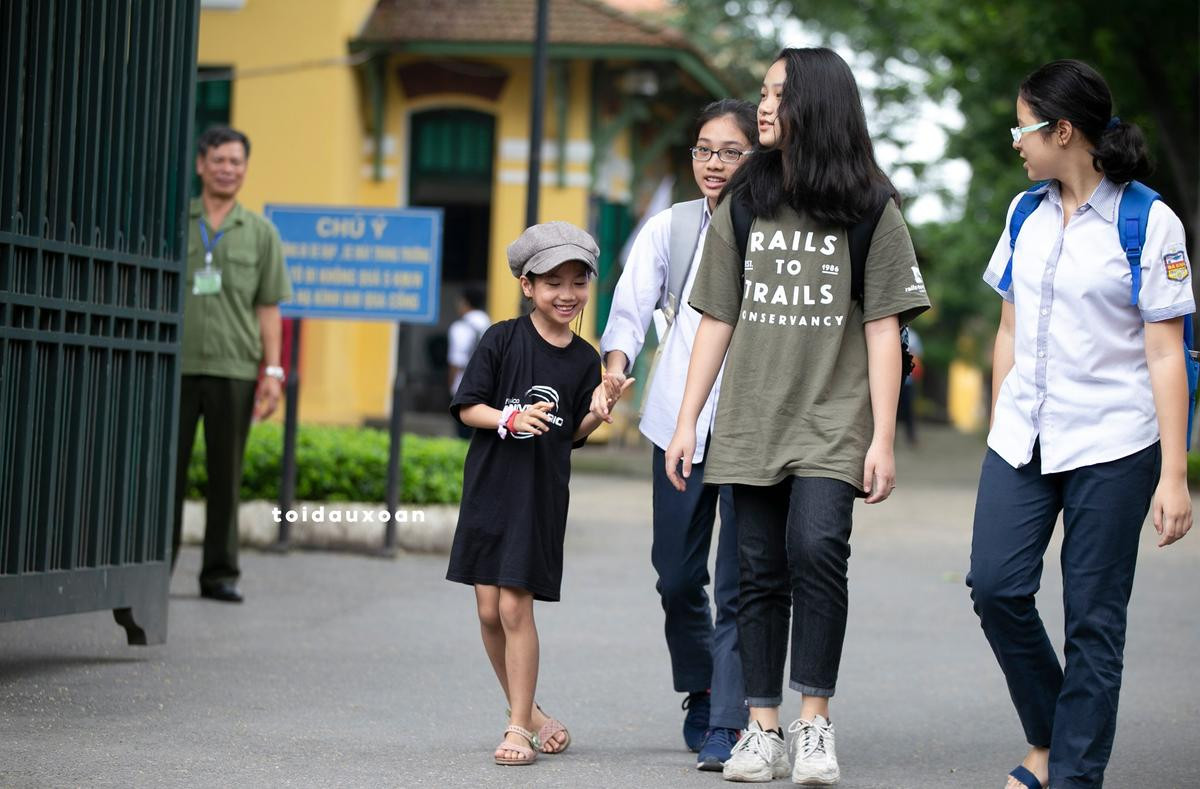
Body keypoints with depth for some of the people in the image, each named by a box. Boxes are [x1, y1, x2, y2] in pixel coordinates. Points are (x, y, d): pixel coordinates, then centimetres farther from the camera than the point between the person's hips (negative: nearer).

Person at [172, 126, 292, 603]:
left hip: (234, 369, 1)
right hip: (176, 365, 0)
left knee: (226, 474, 3)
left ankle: (220, 573, 9)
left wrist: (273, 371, 2)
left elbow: (268, 308, 10)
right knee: (166, 469, 1)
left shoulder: (260, 233, 10)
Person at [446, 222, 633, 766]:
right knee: (489, 610, 5)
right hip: (489, 489, 1)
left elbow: (572, 436, 8)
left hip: (541, 496, -1)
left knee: (515, 605, -8)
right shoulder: (502, 340, -3)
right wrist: (511, 419, -19)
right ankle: (527, 712, 23)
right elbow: (467, 408, -3)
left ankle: (519, 727, 1)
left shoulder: (585, 360, 3)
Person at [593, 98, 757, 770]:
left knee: (738, 583, -7)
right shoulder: (670, 228, 8)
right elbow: (633, 306, 0)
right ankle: (700, 691, 30)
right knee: (678, 575, 7)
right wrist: (614, 368, -19)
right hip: (680, 419, 3)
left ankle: (727, 723, -2)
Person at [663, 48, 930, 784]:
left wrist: (883, 438, -6)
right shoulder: (743, 205, 10)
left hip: (831, 422, -3)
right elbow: (717, 321, 12)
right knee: (760, 572, 2)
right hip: (751, 421, 3)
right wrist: (687, 421, 7)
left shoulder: (870, 210, 0)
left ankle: (816, 721, -12)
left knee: (816, 549, -20)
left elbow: (883, 330, -1)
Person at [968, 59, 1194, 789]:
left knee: (1093, 618, -1)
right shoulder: (1026, 214, 10)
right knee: (995, 585, -6)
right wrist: (999, 430, 16)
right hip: (1024, 442, 5)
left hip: (1112, 447, -5)